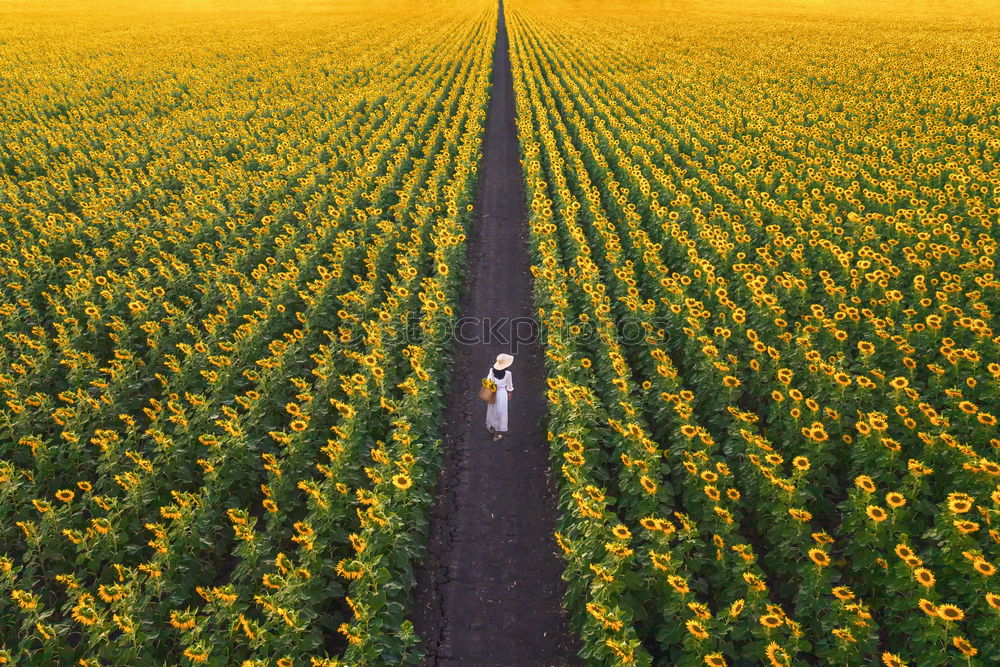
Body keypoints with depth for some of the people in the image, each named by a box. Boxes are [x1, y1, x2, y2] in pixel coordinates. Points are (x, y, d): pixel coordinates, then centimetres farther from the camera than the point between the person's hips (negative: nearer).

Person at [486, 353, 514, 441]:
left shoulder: (492, 370, -16)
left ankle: (491, 427, 47)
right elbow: (509, 385, -7)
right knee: (500, 413, 11)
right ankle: (496, 434, 21)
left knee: (492, 410, 25)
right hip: (502, 393, -3)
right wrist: (509, 393, 10)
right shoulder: (507, 373, -21)